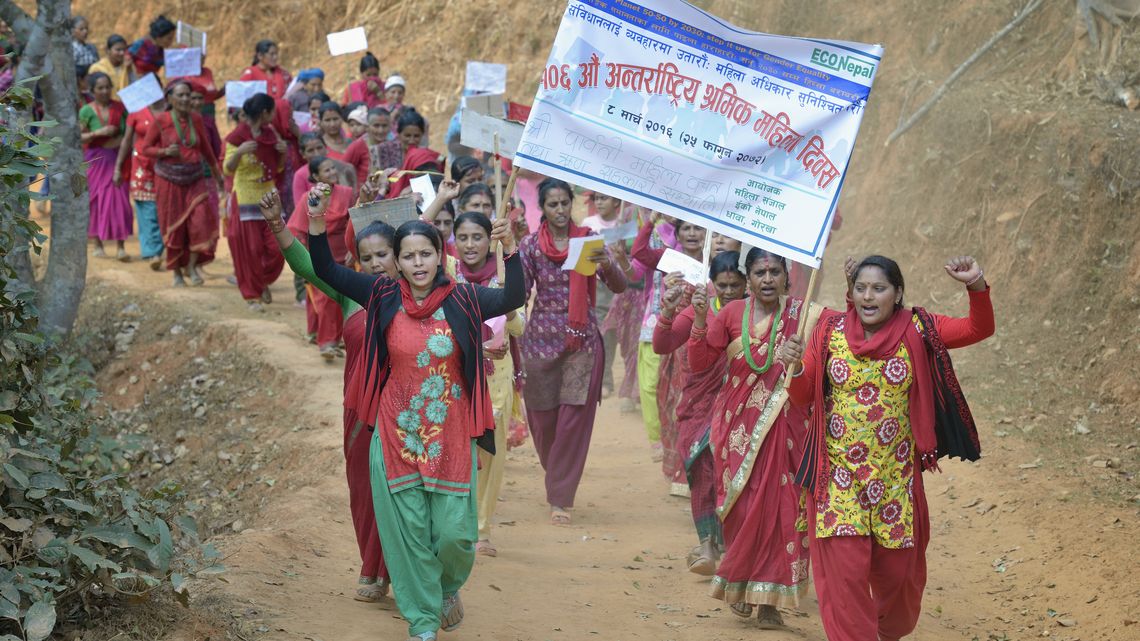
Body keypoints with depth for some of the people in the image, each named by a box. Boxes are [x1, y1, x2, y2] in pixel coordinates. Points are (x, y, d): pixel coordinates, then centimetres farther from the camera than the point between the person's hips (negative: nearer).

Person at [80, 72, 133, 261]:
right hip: (97, 159, -1)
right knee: (97, 199, 3)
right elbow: (79, 137, -5)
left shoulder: (119, 107, 2)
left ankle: (120, 246, -4)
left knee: (120, 200, -5)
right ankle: (98, 244, 15)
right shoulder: (87, 111, -4)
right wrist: (98, 132, -18)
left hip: (117, 158, 1)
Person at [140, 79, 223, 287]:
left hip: (195, 178, 2)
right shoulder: (161, 121, -7)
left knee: (202, 219, -13)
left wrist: (217, 172, 23)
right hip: (169, 179, -2)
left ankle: (192, 265, 2)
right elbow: (145, 148, 0)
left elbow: (205, 146, 16)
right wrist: (165, 151, -19)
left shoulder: (196, 118, 3)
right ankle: (177, 272, 18)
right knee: (173, 226, 4)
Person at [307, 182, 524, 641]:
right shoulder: (384, 297, -2)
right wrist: (317, 221, -14)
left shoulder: (461, 300, -4)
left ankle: (449, 588, 36)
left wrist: (510, 249, -27)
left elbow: (514, 298, -14)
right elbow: (327, 271, -1)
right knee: (407, 530, 5)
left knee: (455, 531, 2)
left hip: (451, 437, -1)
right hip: (397, 435, 1)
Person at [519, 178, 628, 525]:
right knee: (542, 418, 7)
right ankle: (557, 481, 34)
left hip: (582, 340, -1)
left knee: (574, 419, -7)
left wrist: (607, 264, -25)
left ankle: (561, 498, 1)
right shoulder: (531, 244, 1)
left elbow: (620, 287, -4)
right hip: (542, 338, 1)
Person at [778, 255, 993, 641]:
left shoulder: (916, 330, -2)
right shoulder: (830, 331, -2)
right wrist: (796, 368, -21)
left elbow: (979, 330, -8)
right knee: (843, 571, -7)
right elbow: (803, 399, 0)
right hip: (839, 475, -1)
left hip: (895, 476, 1)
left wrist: (977, 286, -25)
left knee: (897, 569, 13)